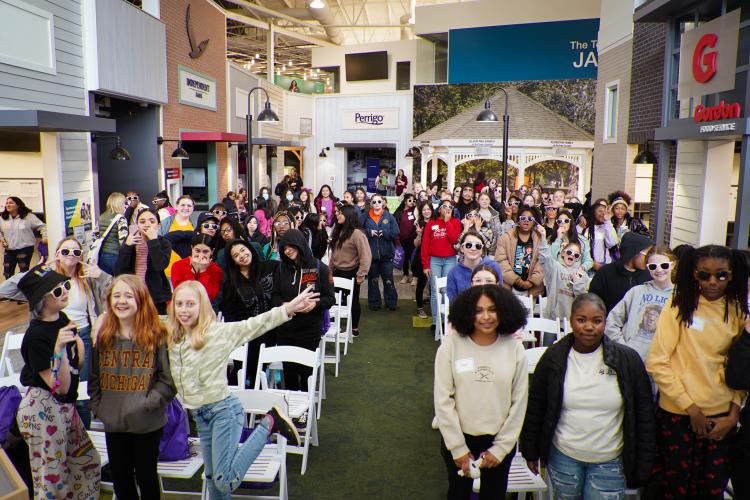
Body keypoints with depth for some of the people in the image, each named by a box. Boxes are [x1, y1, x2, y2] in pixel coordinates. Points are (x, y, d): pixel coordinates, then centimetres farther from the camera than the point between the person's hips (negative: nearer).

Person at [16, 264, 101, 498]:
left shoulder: (62, 319, 3)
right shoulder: (36, 336, -21)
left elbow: (78, 365, 17)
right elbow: (60, 387, -22)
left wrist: (77, 340, -1)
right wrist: (59, 349, -32)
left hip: (66, 406, 8)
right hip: (42, 410, -8)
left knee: (89, 464, 19)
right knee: (51, 481, 5)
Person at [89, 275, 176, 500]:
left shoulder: (156, 335, -10)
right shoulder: (102, 334, 1)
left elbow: (168, 379, -10)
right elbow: (93, 376, 9)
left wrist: (148, 403, -17)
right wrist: (97, 405, 0)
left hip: (147, 423, -3)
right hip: (113, 422, 4)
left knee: (146, 476, 14)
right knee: (120, 480, 17)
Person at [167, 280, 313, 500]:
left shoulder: (218, 332, -14)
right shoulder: (171, 339, 5)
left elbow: (254, 325, -19)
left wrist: (289, 308, -27)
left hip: (223, 409, -6)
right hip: (199, 416, 7)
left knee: (225, 480, -10)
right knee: (212, 478, 17)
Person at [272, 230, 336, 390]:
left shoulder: (319, 268, -6)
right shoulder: (281, 268, 4)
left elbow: (330, 298, -4)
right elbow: (274, 294, 9)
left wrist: (315, 303, -24)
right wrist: (283, 304, -13)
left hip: (310, 328, -3)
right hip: (285, 327, 3)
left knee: (306, 368, 5)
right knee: (288, 367, 10)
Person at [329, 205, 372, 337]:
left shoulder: (357, 233, -18)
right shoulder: (338, 231, 8)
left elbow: (366, 256, -22)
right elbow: (334, 253, 12)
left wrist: (361, 275, -21)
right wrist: (330, 270, 11)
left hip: (351, 273, -7)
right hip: (338, 272, 7)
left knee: (353, 300, 8)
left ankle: (354, 328, 23)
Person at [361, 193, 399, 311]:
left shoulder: (389, 216, 1)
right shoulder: (365, 217, 1)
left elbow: (396, 233, -3)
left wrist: (385, 233, -18)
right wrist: (368, 232, -16)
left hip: (386, 253, -1)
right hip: (370, 253, 1)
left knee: (388, 280, 4)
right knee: (372, 280, 11)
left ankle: (391, 302, 16)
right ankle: (374, 303, 22)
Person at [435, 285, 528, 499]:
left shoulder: (515, 348, -10)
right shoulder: (451, 345, -16)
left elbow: (519, 403, -4)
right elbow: (443, 400, -12)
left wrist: (501, 448, -5)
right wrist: (458, 447, -10)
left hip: (500, 440, 1)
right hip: (459, 439, -1)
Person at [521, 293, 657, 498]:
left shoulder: (628, 359, -7)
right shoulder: (554, 357, -6)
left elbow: (644, 416, -1)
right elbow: (535, 409, 3)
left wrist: (643, 465, -1)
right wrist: (531, 451, 6)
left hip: (610, 461, -1)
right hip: (563, 456, 1)